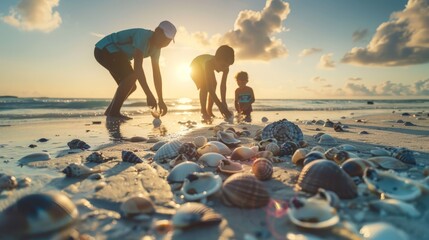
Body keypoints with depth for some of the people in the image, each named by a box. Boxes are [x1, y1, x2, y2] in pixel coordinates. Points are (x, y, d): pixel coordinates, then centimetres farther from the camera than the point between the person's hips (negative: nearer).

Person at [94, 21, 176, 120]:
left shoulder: (155, 47, -1)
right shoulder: (143, 36, -28)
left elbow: (156, 73, -3)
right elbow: (137, 67, -37)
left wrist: (161, 100, -8)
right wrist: (149, 94, -40)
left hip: (117, 54, 10)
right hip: (104, 49, -9)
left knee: (130, 86, 6)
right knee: (132, 76, -26)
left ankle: (110, 111, 19)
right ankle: (114, 112, -19)